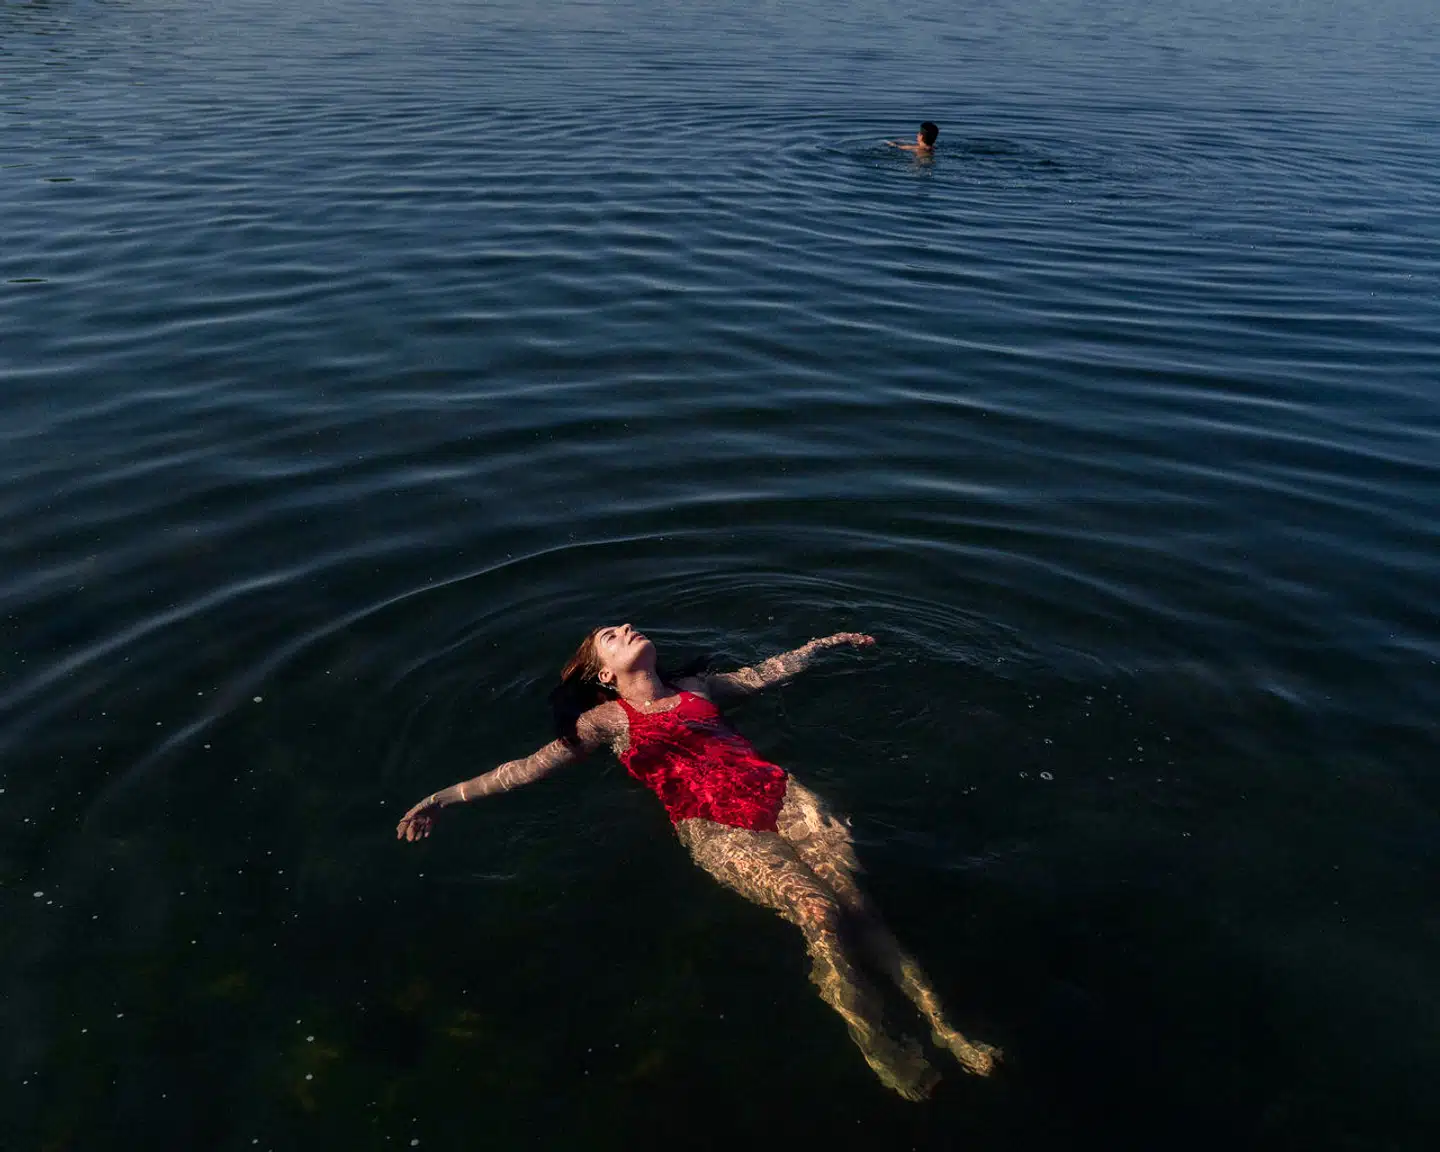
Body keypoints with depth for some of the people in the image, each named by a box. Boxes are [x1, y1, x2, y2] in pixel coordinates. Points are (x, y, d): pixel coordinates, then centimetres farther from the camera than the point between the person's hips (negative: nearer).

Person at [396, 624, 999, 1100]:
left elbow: (767, 671, 37)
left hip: (777, 791, 4)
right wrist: (448, 795, -2)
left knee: (849, 894, -19)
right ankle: (879, 1046, -14)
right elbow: (534, 765, 7)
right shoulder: (608, 720, 14)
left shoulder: (697, 688, 26)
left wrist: (827, 642, 46)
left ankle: (943, 1025, -16)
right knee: (817, 911, -25)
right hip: (713, 825, -4)